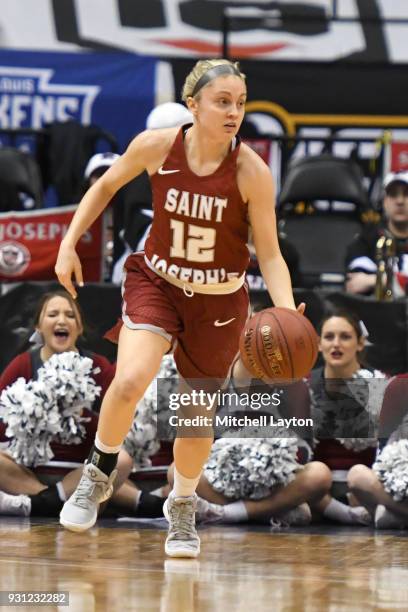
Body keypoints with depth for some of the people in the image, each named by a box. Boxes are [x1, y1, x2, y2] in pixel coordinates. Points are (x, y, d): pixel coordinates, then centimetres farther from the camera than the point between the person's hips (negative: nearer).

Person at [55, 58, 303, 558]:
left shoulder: (252, 173, -20)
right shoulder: (156, 146, -16)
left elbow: (269, 253, -15)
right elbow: (106, 185, 4)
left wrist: (286, 313, -31)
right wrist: (69, 244, 0)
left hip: (219, 301, 0)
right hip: (157, 281, 0)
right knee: (130, 381, -25)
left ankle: (182, 506, 40)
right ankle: (100, 473, 3)